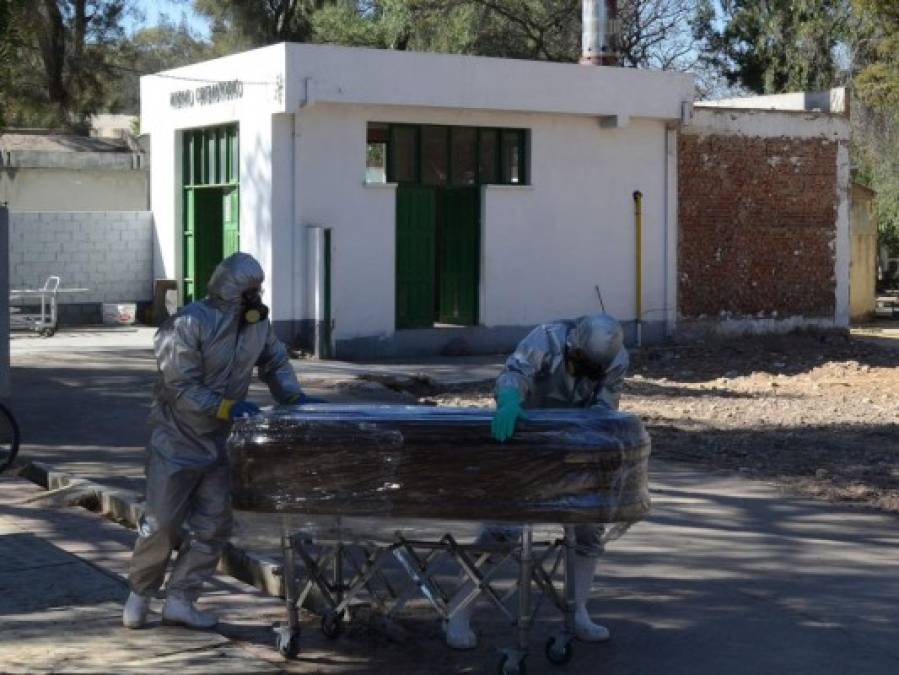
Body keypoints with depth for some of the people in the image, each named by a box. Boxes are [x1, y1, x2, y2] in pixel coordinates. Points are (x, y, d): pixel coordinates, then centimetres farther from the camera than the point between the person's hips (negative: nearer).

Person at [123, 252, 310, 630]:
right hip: (177, 440, -6)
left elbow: (275, 362, 13)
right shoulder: (189, 325, -22)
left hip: (218, 442, 6)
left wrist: (294, 397, -3)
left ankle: (180, 601, 13)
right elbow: (181, 388, -23)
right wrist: (227, 407, -29)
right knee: (161, 524, 1)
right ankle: (140, 594, 22)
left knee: (213, 525, 3)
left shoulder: (257, 322, 0)